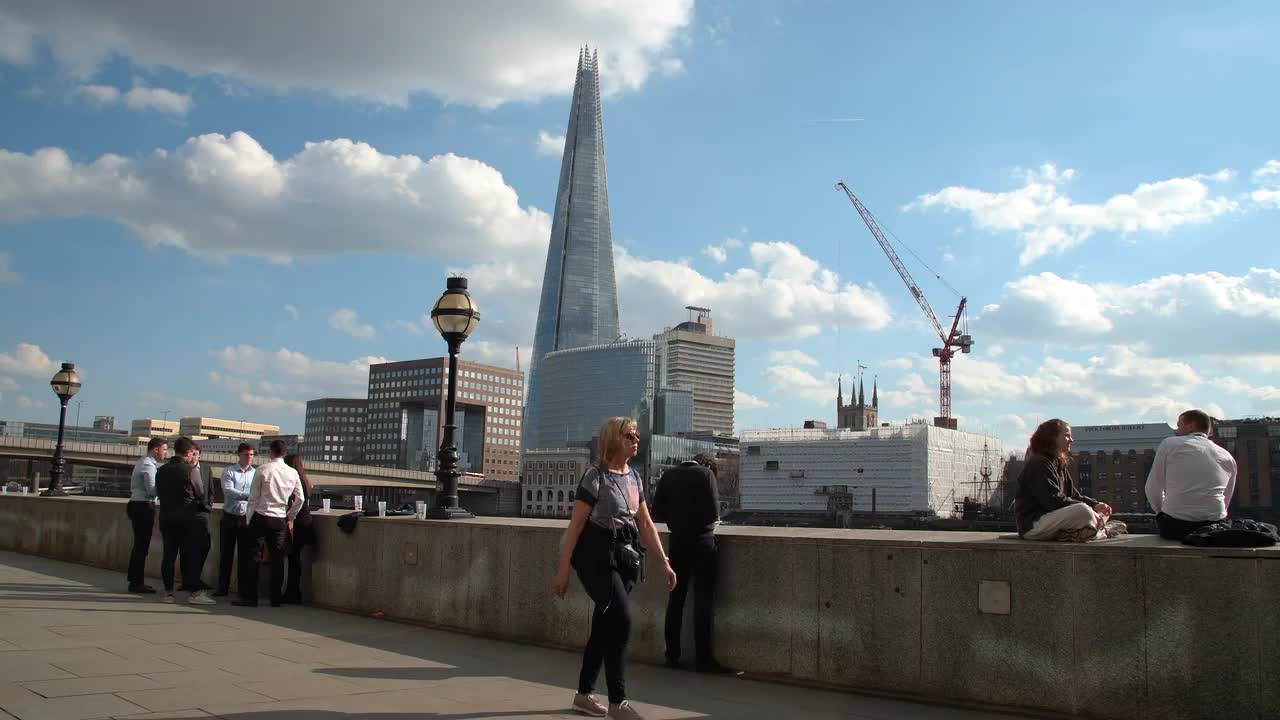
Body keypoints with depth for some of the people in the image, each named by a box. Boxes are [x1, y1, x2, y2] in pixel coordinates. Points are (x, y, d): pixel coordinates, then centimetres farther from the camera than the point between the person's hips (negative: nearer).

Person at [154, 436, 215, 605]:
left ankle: (168, 592, 11)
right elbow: (201, 494, -5)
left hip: (166, 517, 6)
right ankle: (195, 592, -2)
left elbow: (159, 494, 10)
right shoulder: (190, 470, -12)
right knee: (193, 554, -1)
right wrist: (205, 507, 12)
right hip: (188, 517, -6)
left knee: (169, 554, 8)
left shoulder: (161, 471, 6)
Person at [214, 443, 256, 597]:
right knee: (226, 554, 6)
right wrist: (248, 495, -27)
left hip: (247, 518, 1)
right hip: (230, 517, -1)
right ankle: (222, 588, 15)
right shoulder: (229, 472, 0)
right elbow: (228, 490, -15)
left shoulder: (256, 473, 5)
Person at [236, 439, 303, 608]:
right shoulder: (293, 473, 4)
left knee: (249, 555, 5)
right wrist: (290, 517, 17)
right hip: (280, 520, 3)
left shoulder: (262, 469, -6)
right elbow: (300, 499, 4)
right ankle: (276, 598, 10)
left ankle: (250, 597, 2)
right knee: (277, 558, 8)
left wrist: (249, 520, 3)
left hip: (261, 517, -3)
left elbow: (253, 497, -4)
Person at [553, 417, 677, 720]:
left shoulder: (634, 476, 10)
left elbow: (646, 524, 13)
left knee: (605, 625, 11)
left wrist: (664, 562, 9)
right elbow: (575, 525, -12)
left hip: (624, 557, 7)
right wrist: (563, 568, -14)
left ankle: (583, 694, 24)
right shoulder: (595, 476, -11)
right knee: (622, 619, -14)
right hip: (597, 556, -7)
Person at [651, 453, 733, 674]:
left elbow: (657, 513, 4)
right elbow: (713, 512, -11)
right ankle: (703, 659, 1)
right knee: (703, 600, 0)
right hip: (701, 541, -4)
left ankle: (672, 655, 16)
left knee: (676, 598, 11)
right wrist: (704, 520, 9)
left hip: (677, 541, 4)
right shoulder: (706, 473, -6)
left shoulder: (668, 475, 6)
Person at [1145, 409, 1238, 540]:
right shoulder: (1228, 458, 13)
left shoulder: (1169, 444, 4)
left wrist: (1161, 511, 18)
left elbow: (1153, 489, 3)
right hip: (1215, 528, 3)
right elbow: (1226, 500, 20)